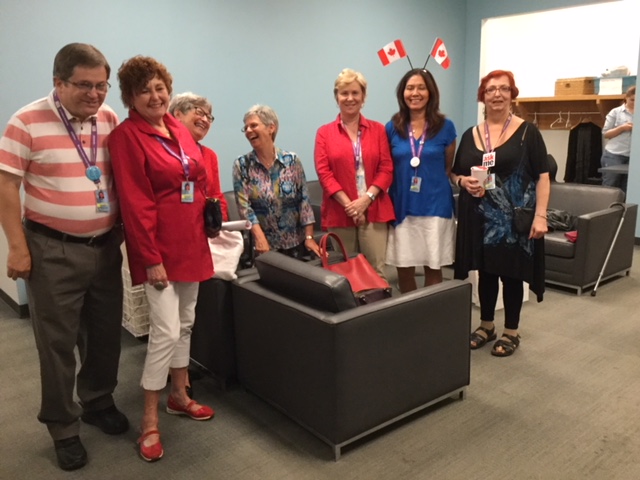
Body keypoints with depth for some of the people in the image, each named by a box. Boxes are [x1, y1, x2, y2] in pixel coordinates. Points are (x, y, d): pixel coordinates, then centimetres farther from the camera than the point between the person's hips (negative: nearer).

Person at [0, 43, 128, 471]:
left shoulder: (110, 119, 4)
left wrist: (124, 229, 9)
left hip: (106, 246, 5)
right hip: (53, 251, -4)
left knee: (106, 333, 16)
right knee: (58, 342, 7)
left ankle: (98, 402, 38)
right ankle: (63, 428, 24)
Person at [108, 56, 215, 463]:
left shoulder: (180, 130, 10)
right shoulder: (126, 136, -11)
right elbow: (135, 203, -17)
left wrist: (210, 210, 7)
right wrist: (151, 257, -19)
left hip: (192, 242, 8)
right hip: (160, 246, -7)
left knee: (186, 323, 16)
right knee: (166, 330, -8)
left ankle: (180, 395, 33)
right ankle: (149, 421, 8)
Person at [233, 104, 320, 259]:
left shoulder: (291, 160, -3)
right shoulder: (241, 165, -4)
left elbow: (304, 200, -4)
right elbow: (244, 205, -10)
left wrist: (309, 237, -9)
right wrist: (260, 238, -21)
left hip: (296, 243, 1)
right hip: (264, 246, 0)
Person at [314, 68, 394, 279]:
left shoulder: (378, 129, 10)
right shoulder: (324, 133, 7)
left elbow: (386, 169, 3)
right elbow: (324, 173, -2)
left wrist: (366, 199, -11)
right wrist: (348, 204, -11)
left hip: (374, 211, 0)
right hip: (339, 213, 0)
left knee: (376, 269, -3)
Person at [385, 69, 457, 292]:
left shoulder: (445, 127, 0)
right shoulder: (392, 127, 4)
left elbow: (448, 168, 9)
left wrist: (434, 185, 3)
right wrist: (387, 202, 3)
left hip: (435, 206, -1)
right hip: (402, 207, 1)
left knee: (433, 268, 7)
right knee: (404, 269, 7)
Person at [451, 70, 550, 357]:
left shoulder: (527, 132, -2)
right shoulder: (469, 135, 8)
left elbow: (542, 177, -5)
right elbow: (454, 173, 14)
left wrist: (540, 215, -14)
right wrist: (464, 181, -9)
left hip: (515, 218, -3)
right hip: (479, 218, 3)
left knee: (511, 273, 6)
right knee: (485, 272, 13)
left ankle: (511, 332, 22)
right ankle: (486, 326, 30)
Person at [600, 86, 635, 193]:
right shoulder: (616, 112, 5)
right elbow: (605, 133, 2)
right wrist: (622, 128, -12)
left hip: (632, 157, 3)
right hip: (613, 155, -2)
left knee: (626, 190, 2)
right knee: (609, 188, -1)